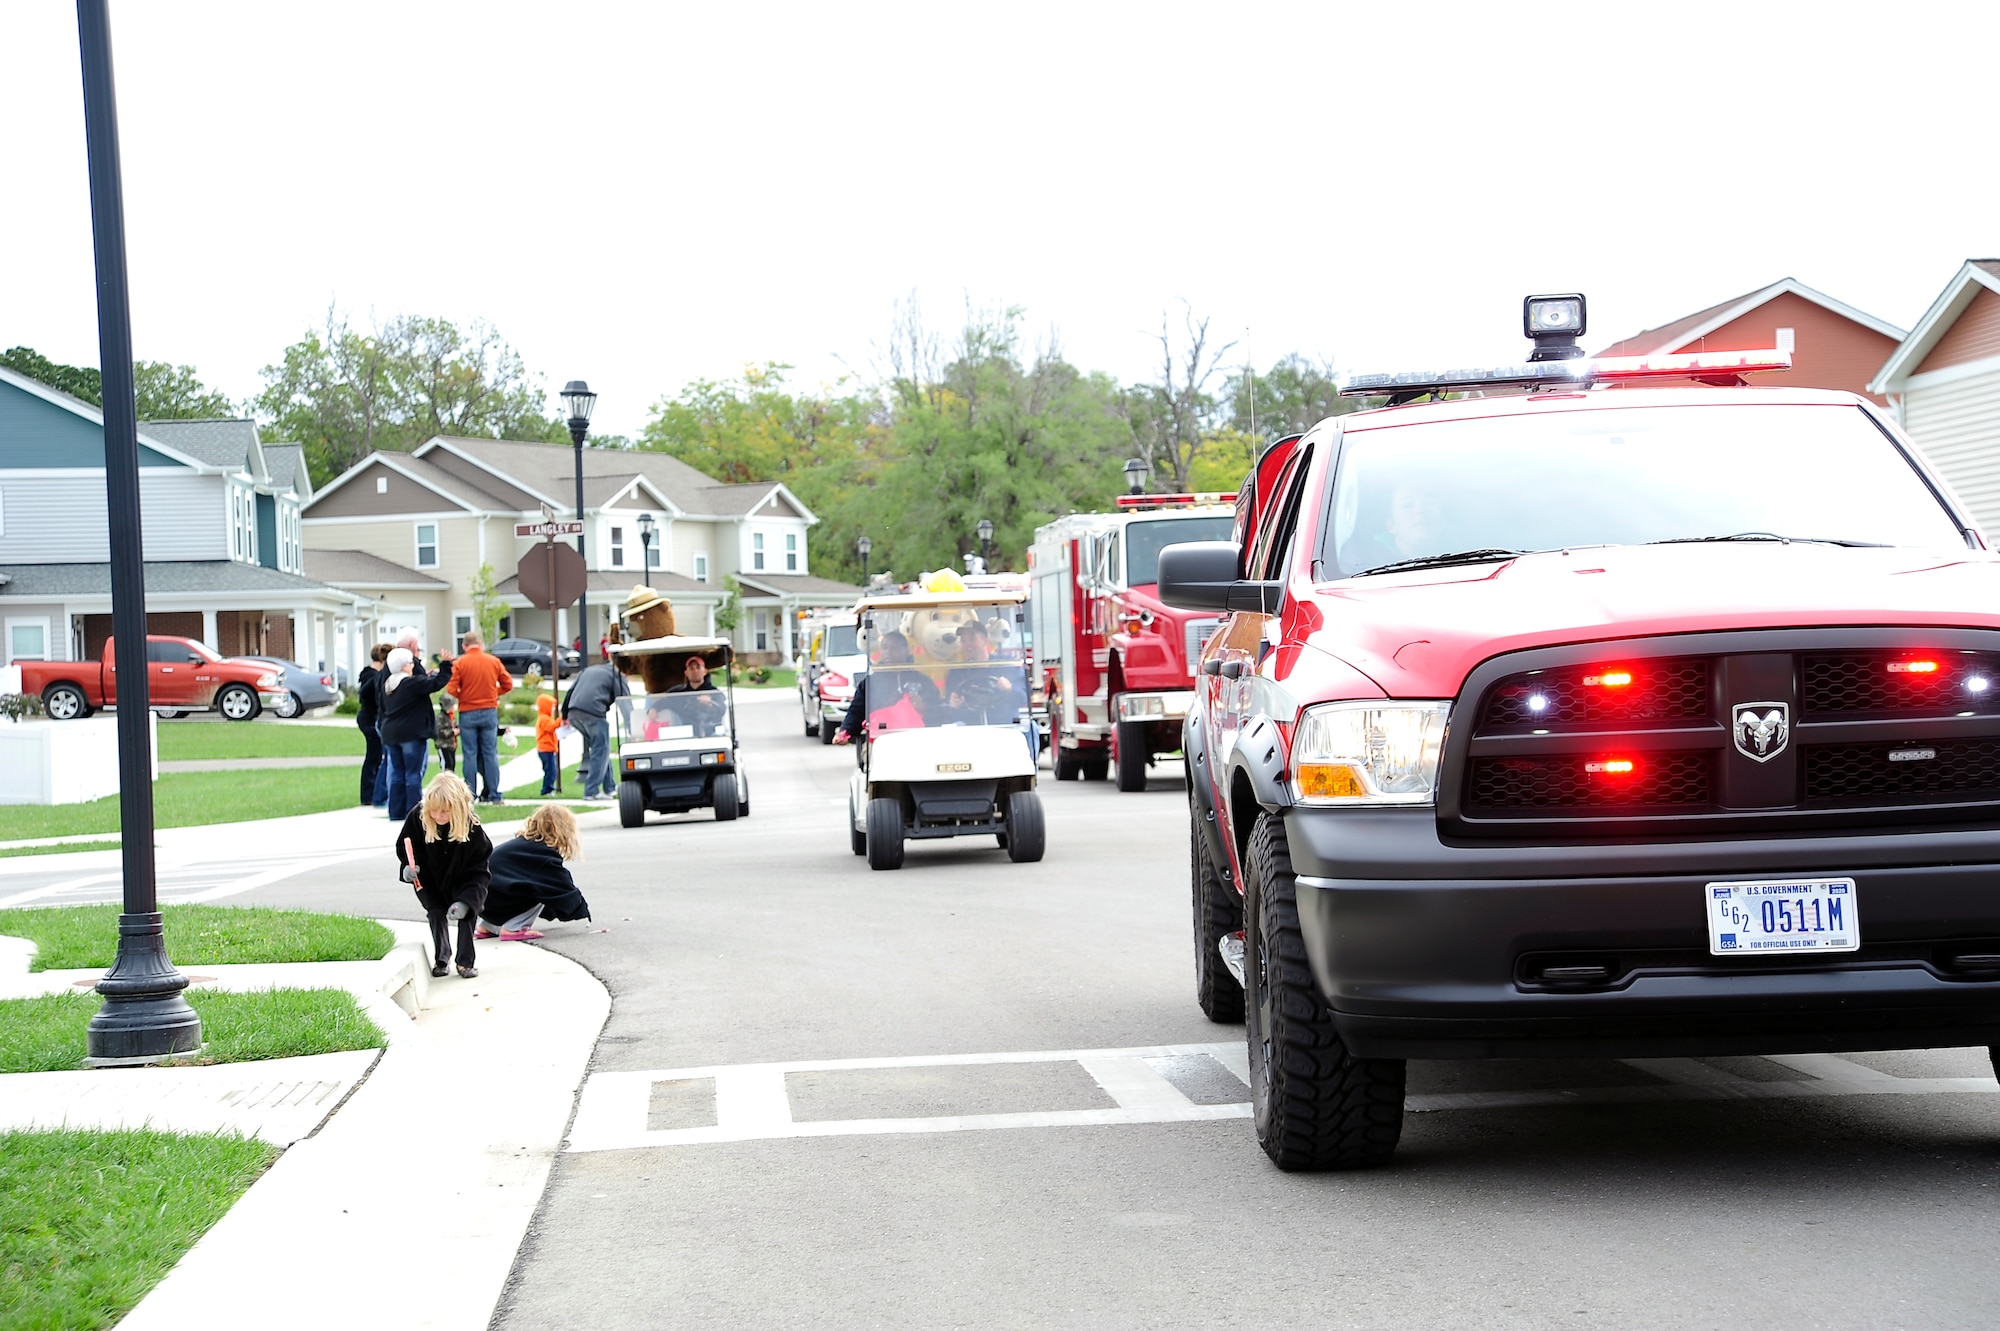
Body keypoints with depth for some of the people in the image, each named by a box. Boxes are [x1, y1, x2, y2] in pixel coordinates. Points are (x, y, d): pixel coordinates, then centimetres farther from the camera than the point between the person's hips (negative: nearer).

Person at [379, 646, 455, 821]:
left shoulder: (387, 684, 10)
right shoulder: (413, 683, -15)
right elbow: (437, 682, -16)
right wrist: (446, 665, -7)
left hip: (390, 734, 7)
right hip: (412, 734, -7)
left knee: (397, 774, 12)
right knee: (413, 774, -3)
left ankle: (396, 811, 12)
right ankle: (413, 811, -3)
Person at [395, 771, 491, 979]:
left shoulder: (471, 826, -31)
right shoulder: (417, 817, -26)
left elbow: (479, 870, -24)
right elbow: (404, 848, -7)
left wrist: (465, 900, -34)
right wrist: (409, 867, -29)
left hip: (464, 882, -2)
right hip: (430, 880, 2)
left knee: (467, 913, -15)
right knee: (436, 913, -8)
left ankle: (466, 961, 3)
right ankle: (441, 959, 14)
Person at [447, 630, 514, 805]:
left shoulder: (461, 663, -6)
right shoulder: (493, 661, 1)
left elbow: (452, 690, -12)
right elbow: (508, 684, 4)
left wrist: (463, 696, 8)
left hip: (468, 713, -2)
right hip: (489, 711, 2)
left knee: (470, 754, 4)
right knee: (490, 753, 5)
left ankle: (470, 795, 3)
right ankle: (493, 795, 4)